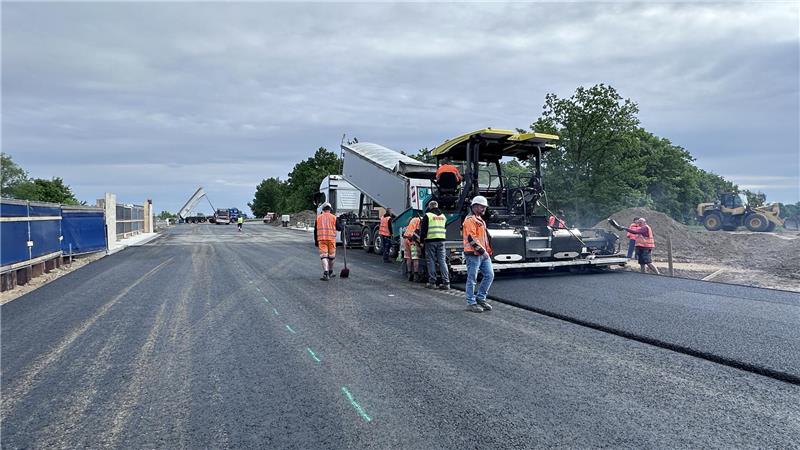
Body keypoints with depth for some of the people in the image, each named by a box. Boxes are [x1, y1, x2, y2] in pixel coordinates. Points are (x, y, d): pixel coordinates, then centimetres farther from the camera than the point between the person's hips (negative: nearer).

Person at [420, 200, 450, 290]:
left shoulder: (427, 215, -3)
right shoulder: (443, 216, 15)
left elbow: (423, 229, -4)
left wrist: (422, 239, 4)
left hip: (430, 240, -4)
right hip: (441, 240, 4)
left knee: (431, 261, 2)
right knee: (442, 261, 4)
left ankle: (432, 282, 4)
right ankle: (446, 282, -1)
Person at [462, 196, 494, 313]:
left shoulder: (480, 220, 21)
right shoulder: (470, 220, -11)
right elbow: (471, 238, -19)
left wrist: (488, 251, 23)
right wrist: (482, 251, -19)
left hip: (483, 254, 9)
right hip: (473, 254, -9)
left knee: (489, 275, 6)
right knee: (472, 279, -2)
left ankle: (480, 297, 17)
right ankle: (471, 303, 6)